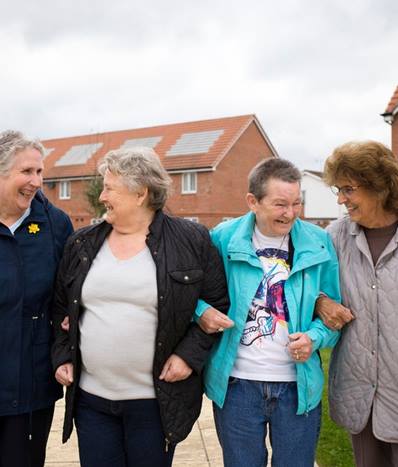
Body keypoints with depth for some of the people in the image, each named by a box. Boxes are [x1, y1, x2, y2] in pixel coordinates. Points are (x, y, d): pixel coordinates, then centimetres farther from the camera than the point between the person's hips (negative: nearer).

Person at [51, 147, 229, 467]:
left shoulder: (192, 240, -7)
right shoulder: (82, 243, 5)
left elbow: (219, 304, -2)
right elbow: (62, 307, 16)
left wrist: (190, 354, -11)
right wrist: (63, 356, 6)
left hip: (156, 401, -3)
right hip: (90, 397, 4)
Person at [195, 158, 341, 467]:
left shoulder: (319, 243, -3)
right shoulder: (222, 239, -7)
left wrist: (315, 337, -14)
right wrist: (201, 311, -16)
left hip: (299, 386, 1)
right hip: (236, 384, -1)